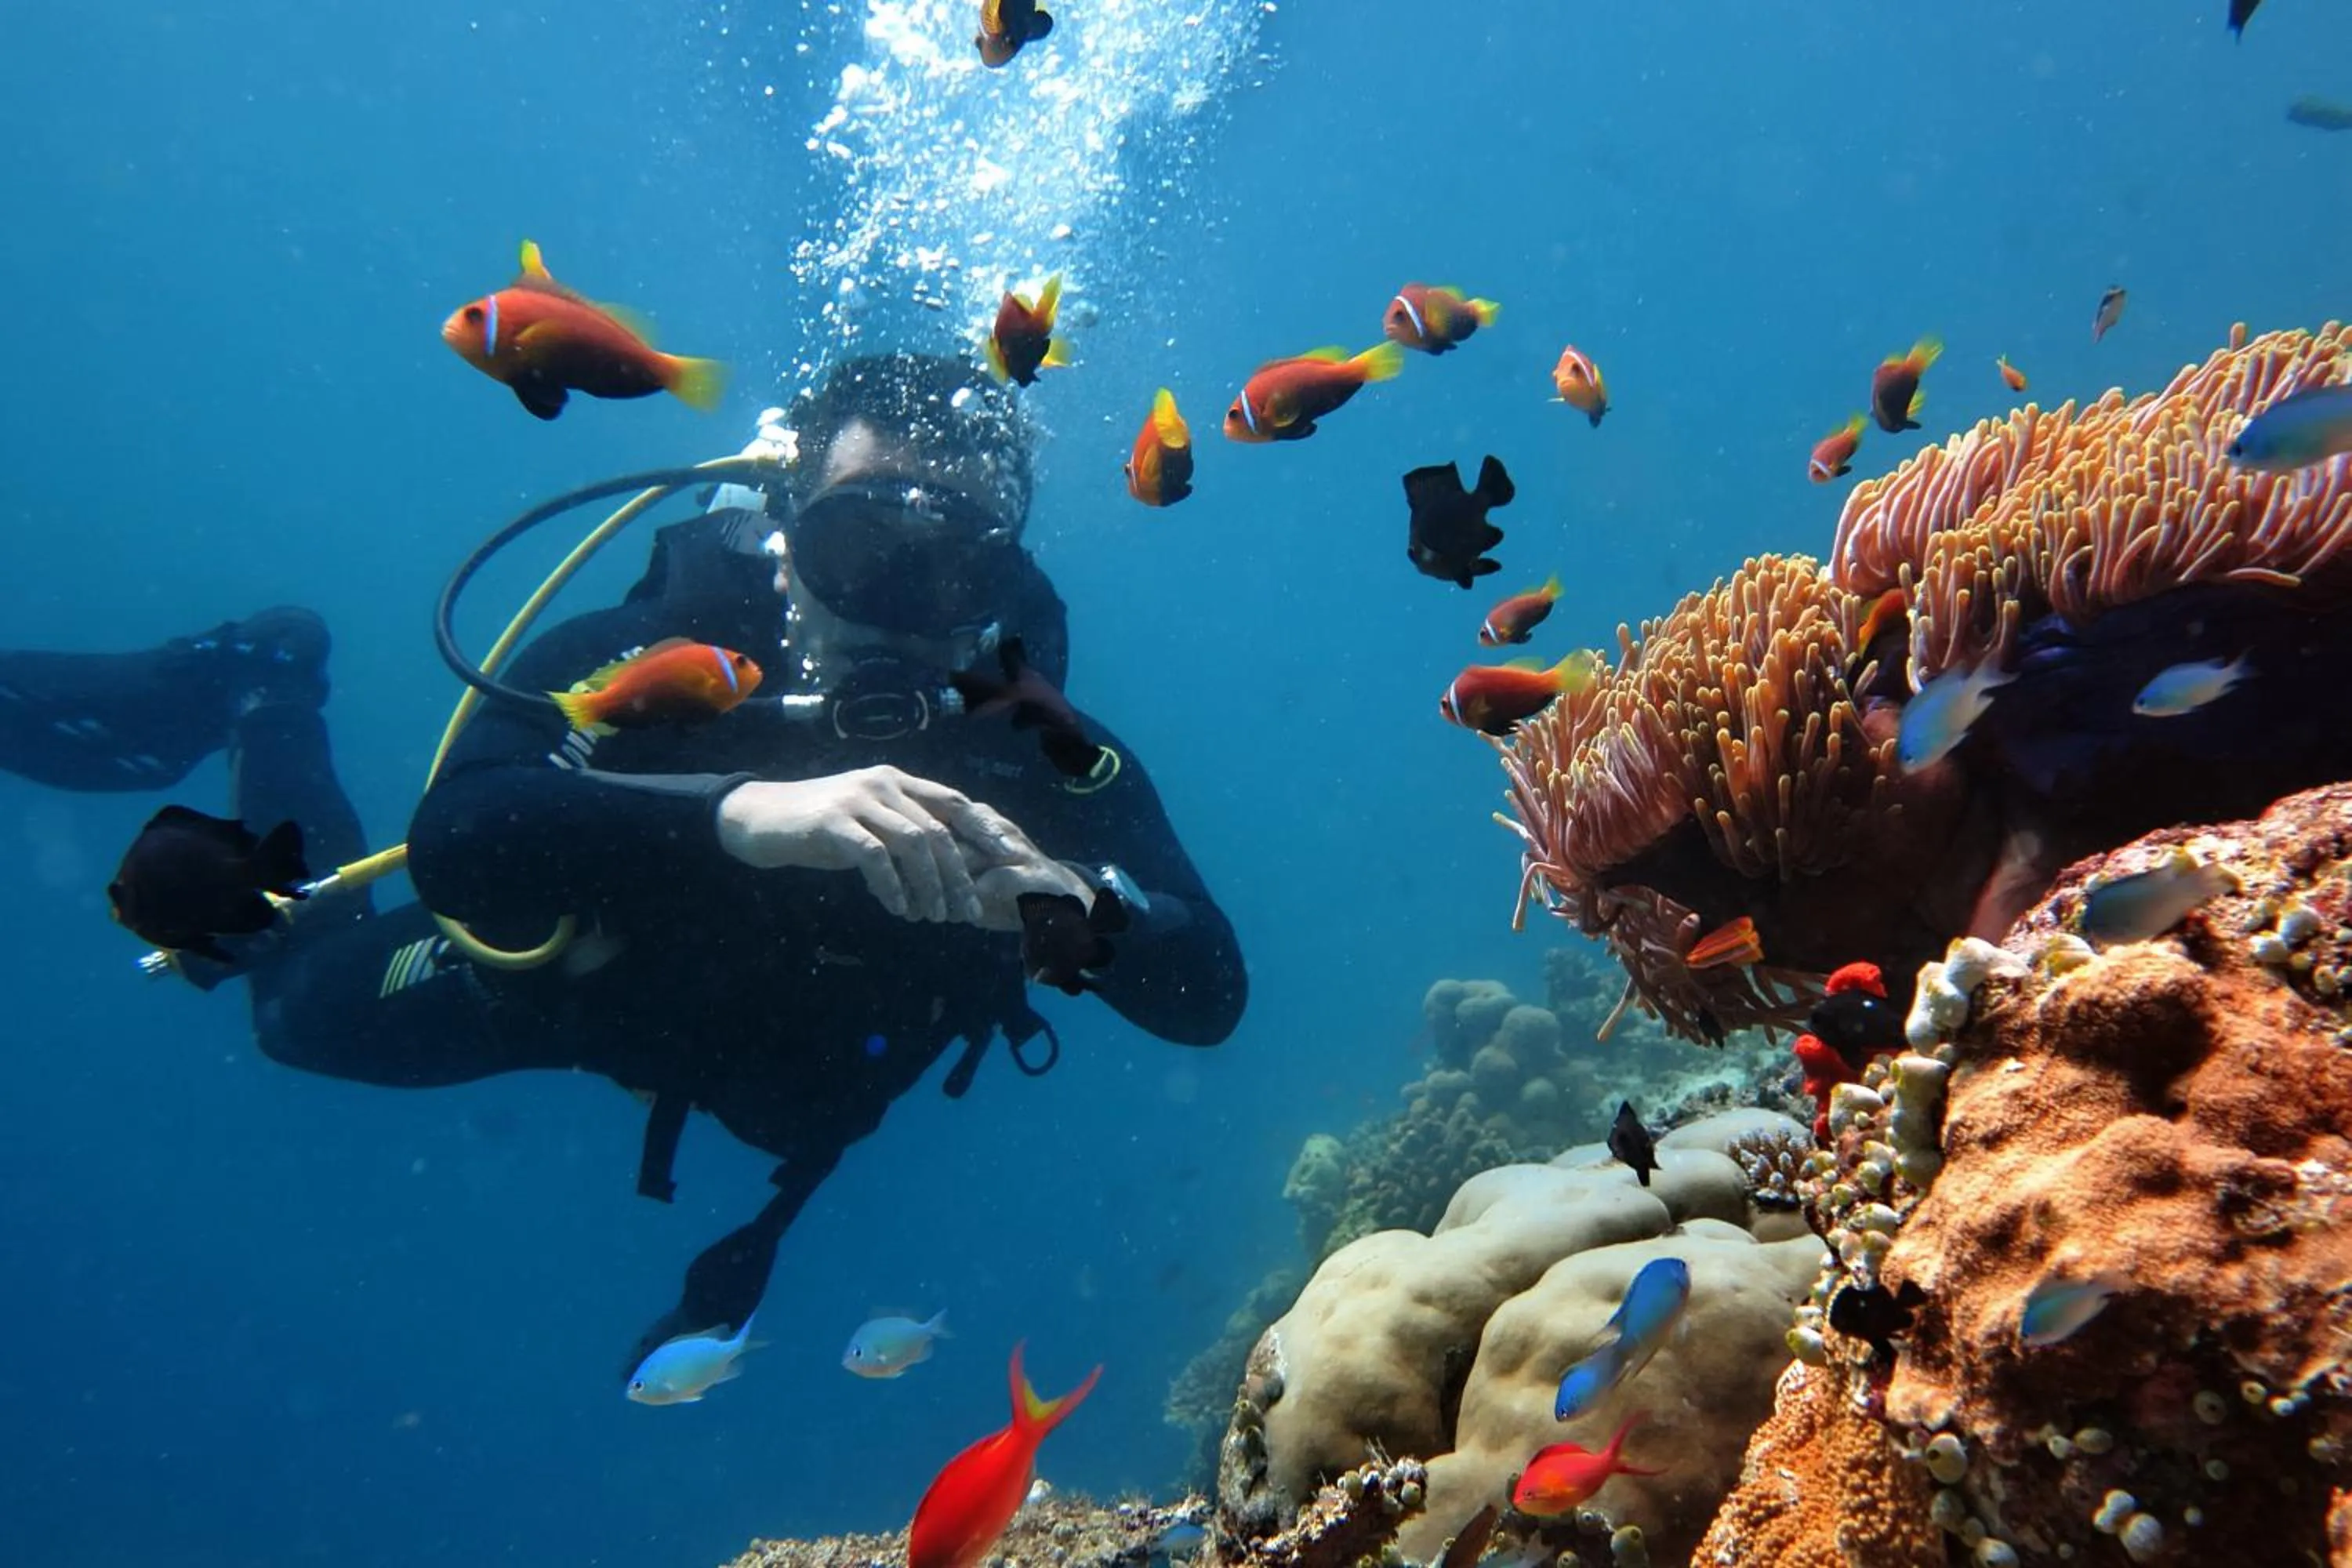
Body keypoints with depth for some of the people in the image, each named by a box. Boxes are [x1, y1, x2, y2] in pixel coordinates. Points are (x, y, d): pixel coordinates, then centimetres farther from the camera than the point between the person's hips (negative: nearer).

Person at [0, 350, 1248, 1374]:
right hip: (579, 966, -2)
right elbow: (455, 840, -54)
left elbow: (1210, 996, -39)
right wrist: (745, 809, -71)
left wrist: (1079, 904, -61)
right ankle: (261, 697, 43)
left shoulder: (1039, 748, -35)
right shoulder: (671, 653, -39)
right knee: (311, 1004, 23)